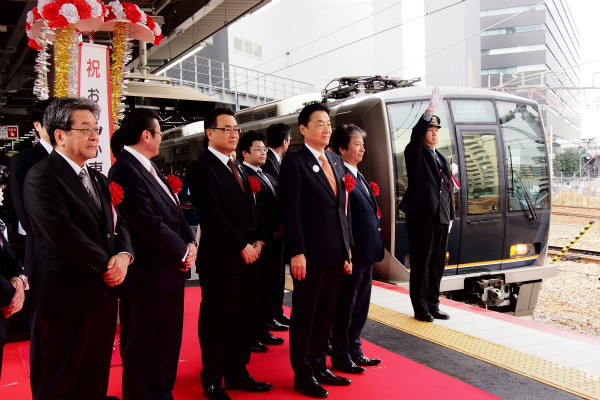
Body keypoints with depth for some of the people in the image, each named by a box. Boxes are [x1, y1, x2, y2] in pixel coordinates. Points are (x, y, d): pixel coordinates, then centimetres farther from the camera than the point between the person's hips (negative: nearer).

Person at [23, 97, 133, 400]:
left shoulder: (98, 179, 16)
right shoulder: (41, 178, -11)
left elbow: (118, 224, 15)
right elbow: (64, 235, -21)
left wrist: (124, 255, -5)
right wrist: (106, 267, -13)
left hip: (105, 291, 8)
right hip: (68, 298, -7)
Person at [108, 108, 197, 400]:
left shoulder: (149, 167, 12)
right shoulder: (124, 170, -18)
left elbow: (174, 211, 14)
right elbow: (149, 223, -23)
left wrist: (190, 243, -1)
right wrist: (183, 252, -13)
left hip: (172, 269, 10)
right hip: (150, 274, -10)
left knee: (168, 342, 20)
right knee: (145, 344, 6)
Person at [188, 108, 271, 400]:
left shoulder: (236, 167, 17)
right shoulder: (202, 168, -10)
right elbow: (213, 216, -17)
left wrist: (258, 240, 4)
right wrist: (242, 246, -14)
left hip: (247, 255, 8)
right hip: (220, 258, -8)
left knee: (242, 318, 14)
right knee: (216, 320, 5)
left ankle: (237, 373, 28)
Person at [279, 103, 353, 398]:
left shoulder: (336, 162, 14)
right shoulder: (294, 162, -8)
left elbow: (342, 208, 15)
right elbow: (291, 211, -13)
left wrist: (347, 249, 12)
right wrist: (296, 253, -18)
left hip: (336, 254, 7)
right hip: (310, 254, -7)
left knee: (326, 314, 16)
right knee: (304, 315, 7)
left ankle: (319, 366, 31)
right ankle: (303, 374, 21)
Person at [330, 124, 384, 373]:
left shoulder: (358, 176, 15)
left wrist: (375, 248, 16)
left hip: (366, 253, 10)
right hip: (352, 254, -10)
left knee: (360, 305, 18)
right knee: (345, 306, 3)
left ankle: (354, 350, 32)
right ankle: (340, 357, 17)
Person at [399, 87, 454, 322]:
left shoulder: (443, 160, 20)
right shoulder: (415, 154, 1)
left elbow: (448, 189, 20)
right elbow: (417, 135, -21)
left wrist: (450, 216, 15)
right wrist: (429, 111, -32)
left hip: (440, 218, 7)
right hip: (421, 217, -7)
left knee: (437, 263, 11)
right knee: (420, 264, -1)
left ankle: (433, 305, 22)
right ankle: (420, 309, 8)